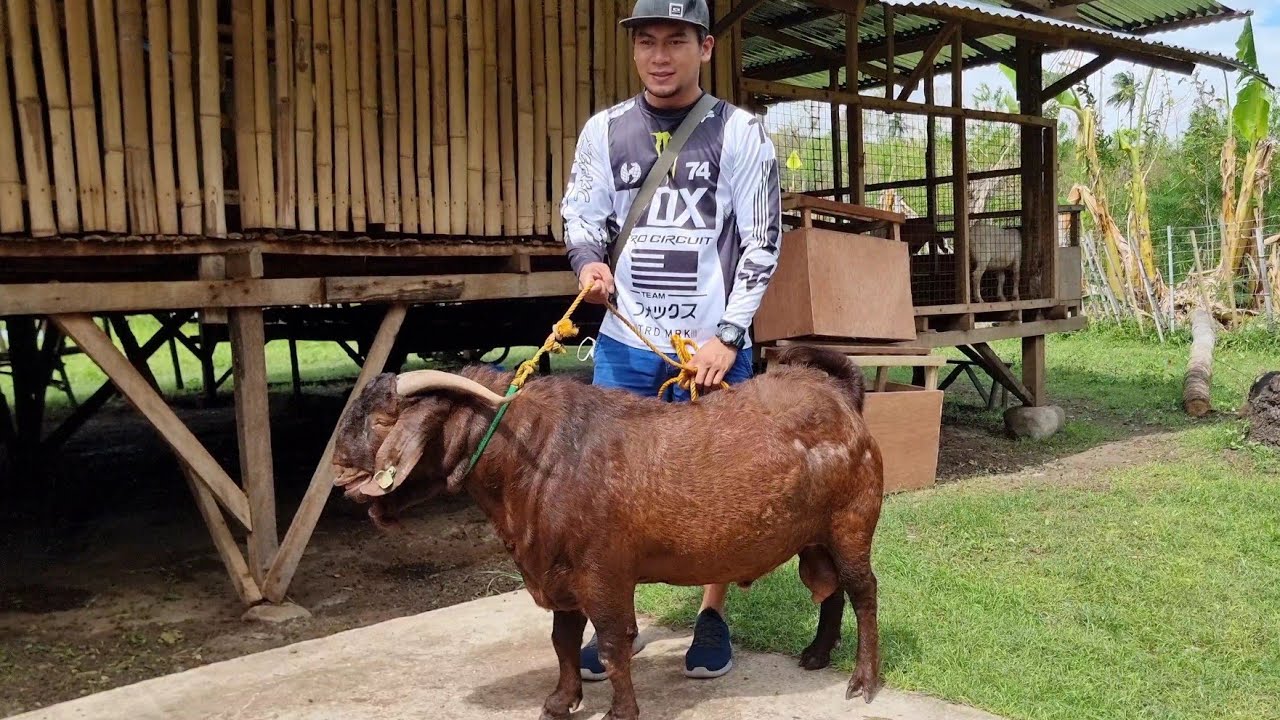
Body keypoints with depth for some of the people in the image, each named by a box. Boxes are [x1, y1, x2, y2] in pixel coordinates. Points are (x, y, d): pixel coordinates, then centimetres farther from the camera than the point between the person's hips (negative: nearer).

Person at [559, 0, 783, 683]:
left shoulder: (740, 132, -2)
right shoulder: (604, 130, 6)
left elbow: (761, 241, -3)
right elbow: (579, 216, 11)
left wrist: (727, 336, -11)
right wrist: (590, 263, -12)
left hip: (714, 343, -2)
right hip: (625, 341, 3)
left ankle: (713, 614, 24)